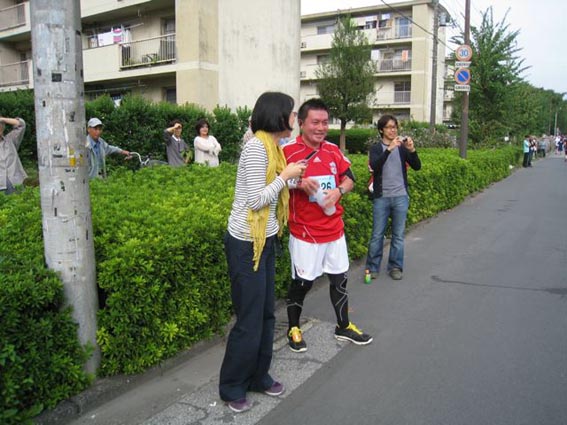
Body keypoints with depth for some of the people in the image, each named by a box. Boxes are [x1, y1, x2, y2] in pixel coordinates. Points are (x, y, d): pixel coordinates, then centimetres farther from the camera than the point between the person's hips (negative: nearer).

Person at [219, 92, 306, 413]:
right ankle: (232, 388, 21)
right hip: (247, 244, -9)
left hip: (266, 241, 9)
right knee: (250, 320, 2)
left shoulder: (273, 146, 9)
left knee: (266, 314, 16)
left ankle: (259, 376, 32)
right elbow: (256, 200, -22)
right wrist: (286, 175, -13)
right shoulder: (257, 147, -18)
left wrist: (296, 182, 2)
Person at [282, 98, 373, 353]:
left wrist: (338, 190, -8)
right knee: (302, 282, 6)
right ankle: (293, 329, 29)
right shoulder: (288, 151, -11)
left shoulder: (333, 150, 6)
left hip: (335, 229, 6)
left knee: (339, 279, 16)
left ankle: (343, 327, 36)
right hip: (305, 233, -6)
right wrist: (297, 183, -26)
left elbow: (349, 178, 13)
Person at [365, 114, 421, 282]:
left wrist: (412, 150, -19)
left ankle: (395, 267, 18)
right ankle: (372, 267, 14)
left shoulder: (402, 147, 7)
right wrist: (389, 149, -28)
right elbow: (374, 166, -17)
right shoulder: (376, 148, 2)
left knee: (398, 235, 6)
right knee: (377, 234, 2)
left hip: (400, 197, 2)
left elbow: (417, 167, -2)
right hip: (381, 197, -2)